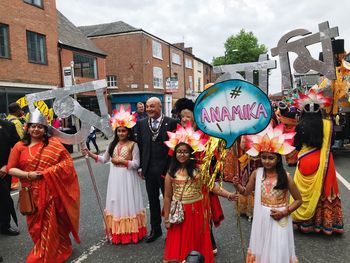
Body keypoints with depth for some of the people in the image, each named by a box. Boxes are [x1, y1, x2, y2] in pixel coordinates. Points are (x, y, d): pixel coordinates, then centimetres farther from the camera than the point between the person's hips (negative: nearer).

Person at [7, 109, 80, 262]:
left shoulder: (53, 143, -3)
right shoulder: (20, 147, 1)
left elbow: (67, 161, -4)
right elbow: (11, 169, 2)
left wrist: (49, 172, -15)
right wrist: (28, 175, -14)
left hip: (51, 191, -2)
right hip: (33, 194, 2)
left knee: (52, 224, 4)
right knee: (36, 224, 13)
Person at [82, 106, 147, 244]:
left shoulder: (133, 145, -8)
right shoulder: (113, 144, 7)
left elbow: (136, 164, -10)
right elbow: (104, 159, 13)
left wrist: (121, 161, -16)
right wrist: (90, 154, 2)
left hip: (128, 178, -5)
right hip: (115, 178, 5)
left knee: (128, 203, 2)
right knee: (116, 203, 9)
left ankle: (131, 232, 14)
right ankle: (118, 232, 20)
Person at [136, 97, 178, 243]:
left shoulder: (171, 123, -8)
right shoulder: (141, 123, 4)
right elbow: (140, 145, 7)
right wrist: (140, 167, 5)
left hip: (166, 169, -4)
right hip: (149, 169, 4)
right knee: (153, 201, 17)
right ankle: (155, 229, 34)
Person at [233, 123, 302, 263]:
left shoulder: (285, 176, -14)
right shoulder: (257, 173, -7)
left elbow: (298, 200, -4)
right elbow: (246, 192, 4)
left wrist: (285, 212, -16)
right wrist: (237, 186, -17)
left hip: (279, 220, -2)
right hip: (262, 219, 3)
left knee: (278, 251, 10)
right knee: (261, 248, 18)